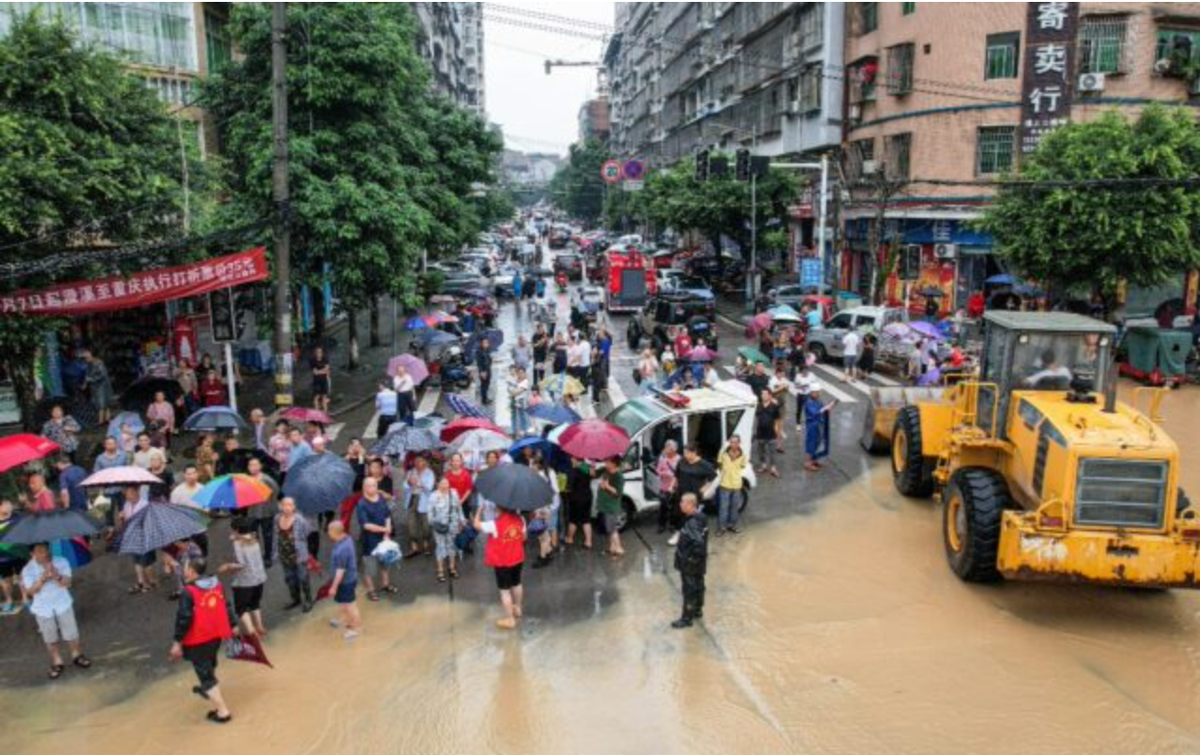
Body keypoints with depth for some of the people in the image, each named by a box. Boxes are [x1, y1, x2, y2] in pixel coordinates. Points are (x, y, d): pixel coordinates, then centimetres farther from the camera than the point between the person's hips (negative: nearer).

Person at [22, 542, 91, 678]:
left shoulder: (61, 562, -13)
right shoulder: (28, 570, -13)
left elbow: (67, 583, -16)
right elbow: (31, 591, -18)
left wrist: (56, 576, -36)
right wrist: (43, 578, -32)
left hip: (63, 604, 0)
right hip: (43, 608, 0)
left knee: (71, 633, 10)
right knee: (50, 638, 11)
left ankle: (77, 656, 31)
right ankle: (57, 663, 28)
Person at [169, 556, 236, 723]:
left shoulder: (189, 592, -21)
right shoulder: (217, 584, 0)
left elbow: (184, 619, -21)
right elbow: (227, 607, 8)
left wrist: (177, 642, -13)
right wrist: (233, 626, 18)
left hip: (197, 641, -7)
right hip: (216, 636, 7)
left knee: (206, 674, 2)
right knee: (209, 665, 32)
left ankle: (222, 711, 4)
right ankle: (208, 690, 57)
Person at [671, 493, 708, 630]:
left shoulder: (692, 524, -30)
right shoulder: (700, 517, -1)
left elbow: (698, 544, -41)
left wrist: (691, 558, -26)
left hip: (690, 565, -9)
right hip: (700, 563, 9)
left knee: (689, 591, 6)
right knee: (698, 586, 23)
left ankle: (687, 618, 19)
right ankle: (698, 610, 40)